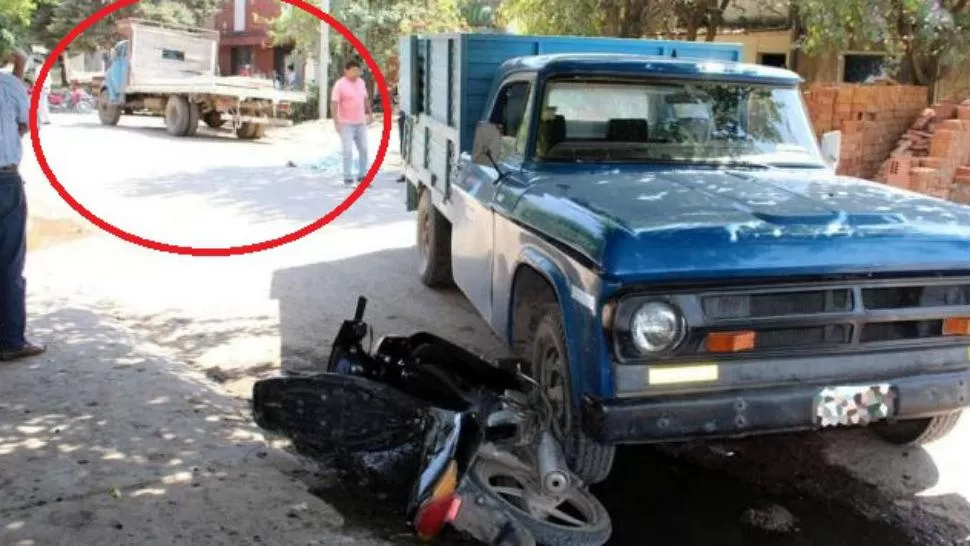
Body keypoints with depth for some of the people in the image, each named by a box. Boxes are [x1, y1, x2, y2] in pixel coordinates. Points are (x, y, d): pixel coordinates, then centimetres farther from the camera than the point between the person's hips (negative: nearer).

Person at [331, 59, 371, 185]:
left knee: (363, 149, 10)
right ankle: (347, 177, -1)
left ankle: (362, 175, 20)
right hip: (346, 123, -6)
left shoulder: (361, 82, 7)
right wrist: (336, 122, -22)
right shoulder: (340, 85, -12)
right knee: (348, 151, -7)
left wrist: (369, 113, 15)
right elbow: (334, 104, -16)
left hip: (361, 122, 7)